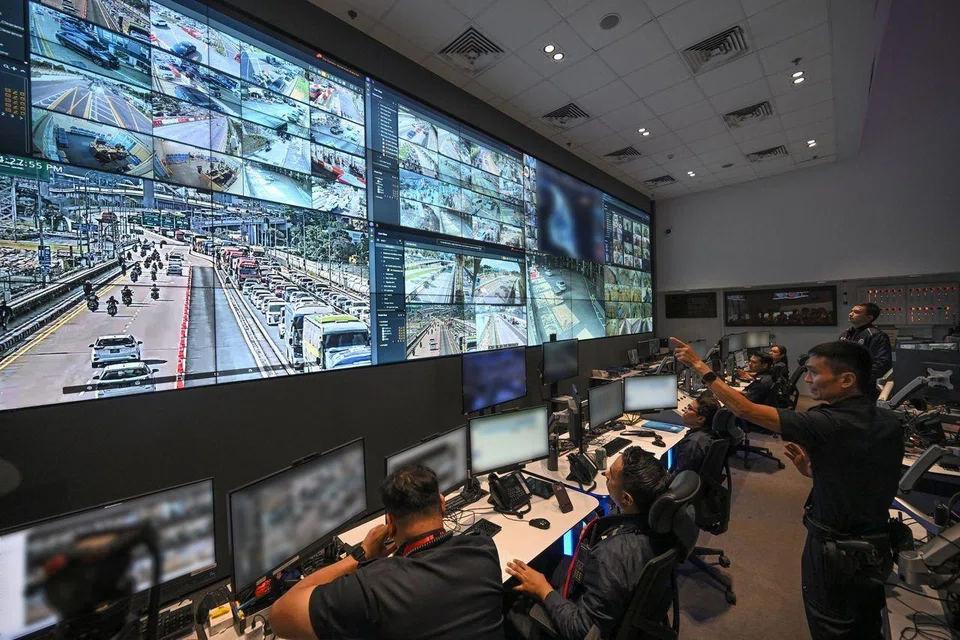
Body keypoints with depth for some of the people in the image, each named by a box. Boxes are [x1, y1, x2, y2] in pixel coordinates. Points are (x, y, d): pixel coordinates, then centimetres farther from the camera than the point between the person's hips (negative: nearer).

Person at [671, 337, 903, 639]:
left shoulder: (830, 424, -30)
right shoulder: (890, 422, -7)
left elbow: (745, 410, -30)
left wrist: (700, 366, -25)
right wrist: (814, 470, 2)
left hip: (835, 552, -7)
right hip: (878, 547, 7)